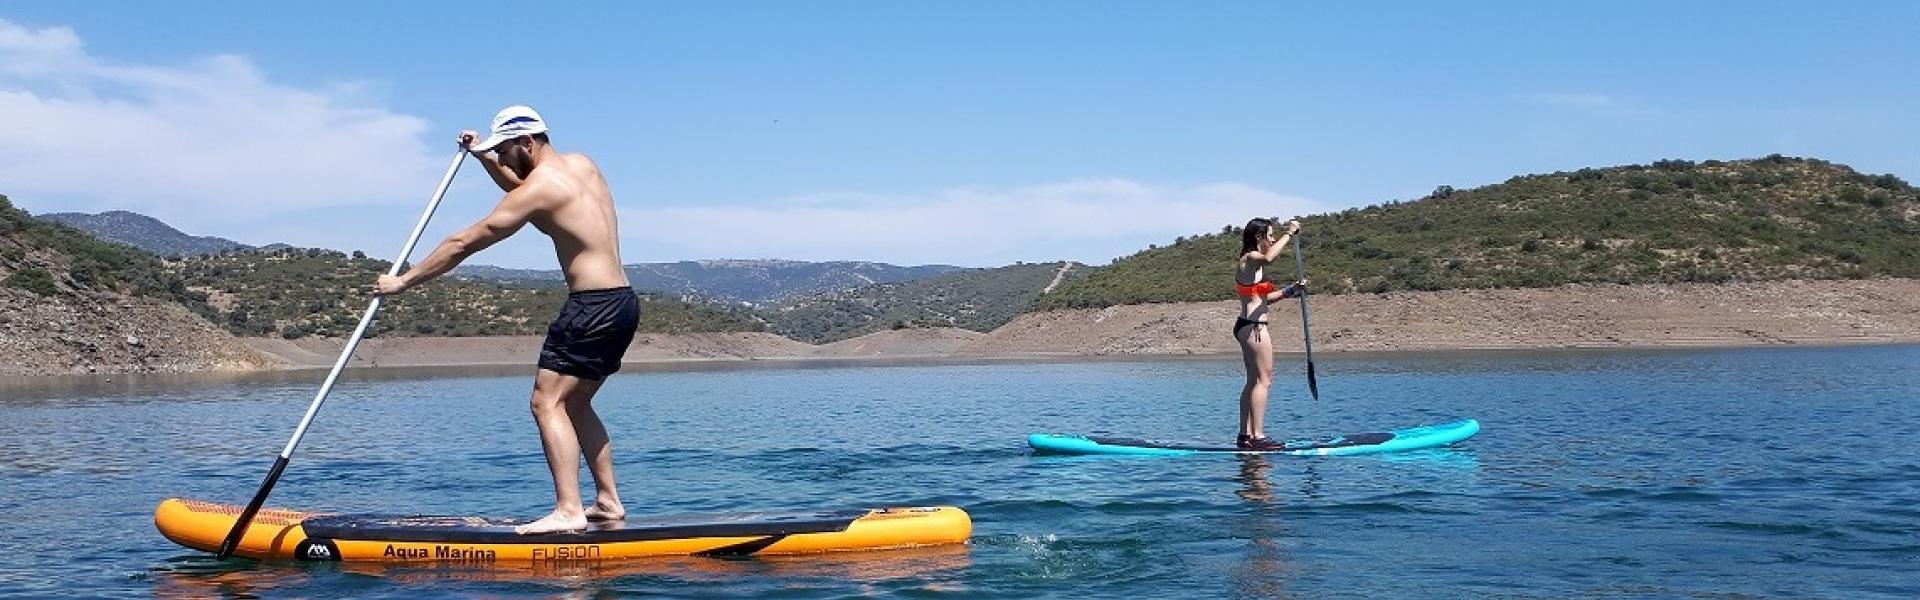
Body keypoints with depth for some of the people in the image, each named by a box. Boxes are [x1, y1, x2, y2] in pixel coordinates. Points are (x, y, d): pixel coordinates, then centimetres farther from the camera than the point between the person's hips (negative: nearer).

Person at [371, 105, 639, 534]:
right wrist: (484, 158, 28)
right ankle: (608, 501, 18)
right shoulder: (581, 164, 16)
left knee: (548, 403, -10)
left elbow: (465, 243, -8)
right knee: (574, 405, 18)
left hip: (592, 305, -9)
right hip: (623, 302, 10)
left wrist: (404, 281, 0)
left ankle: (568, 511, -19)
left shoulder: (541, 185, -10)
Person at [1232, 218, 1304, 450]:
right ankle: (1257, 436, -11)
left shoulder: (1250, 262, 19)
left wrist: (1289, 290, 17)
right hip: (1253, 326, -11)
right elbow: (1269, 257, -37)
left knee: (1254, 382, 14)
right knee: (1264, 380, -9)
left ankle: (1245, 435, 16)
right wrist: (1289, 234, -28)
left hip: (1246, 326, 11)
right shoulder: (1251, 259, -11)